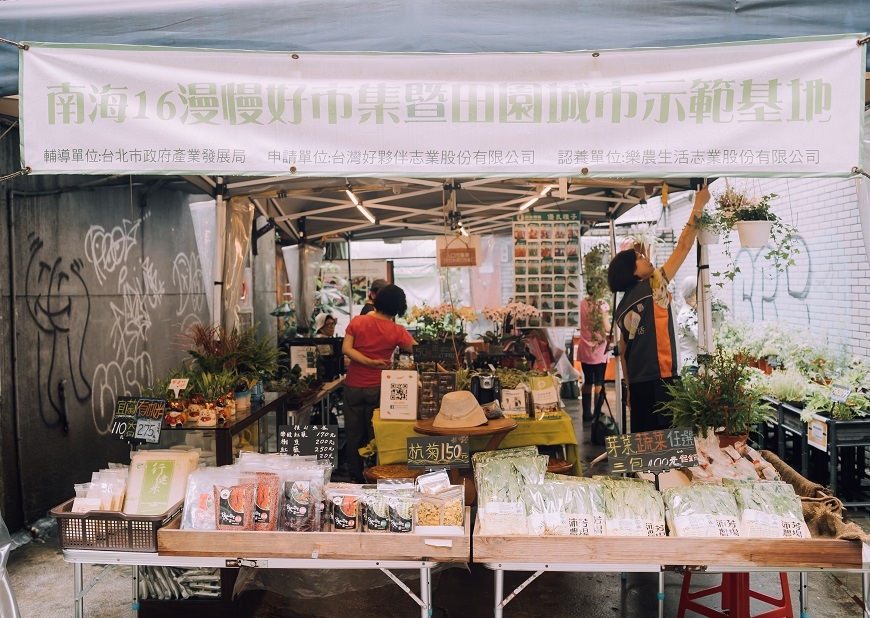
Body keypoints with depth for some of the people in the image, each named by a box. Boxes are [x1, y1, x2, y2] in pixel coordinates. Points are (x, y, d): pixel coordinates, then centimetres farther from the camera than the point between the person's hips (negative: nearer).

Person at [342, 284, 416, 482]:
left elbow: (346, 349, -11)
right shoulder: (397, 332, -9)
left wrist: (370, 362, -14)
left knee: (354, 433, 11)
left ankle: (356, 477, 18)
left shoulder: (357, 322, -3)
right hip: (377, 388, -2)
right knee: (376, 434, 9)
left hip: (353, 386, 2)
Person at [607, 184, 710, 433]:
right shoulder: (653, 288, -7)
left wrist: (630, 387, 20)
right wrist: (698, 206, 2)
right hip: (658, 378, -8)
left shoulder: (623, 305, 12)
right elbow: (683, 247, -6)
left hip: (638, 381, 8)